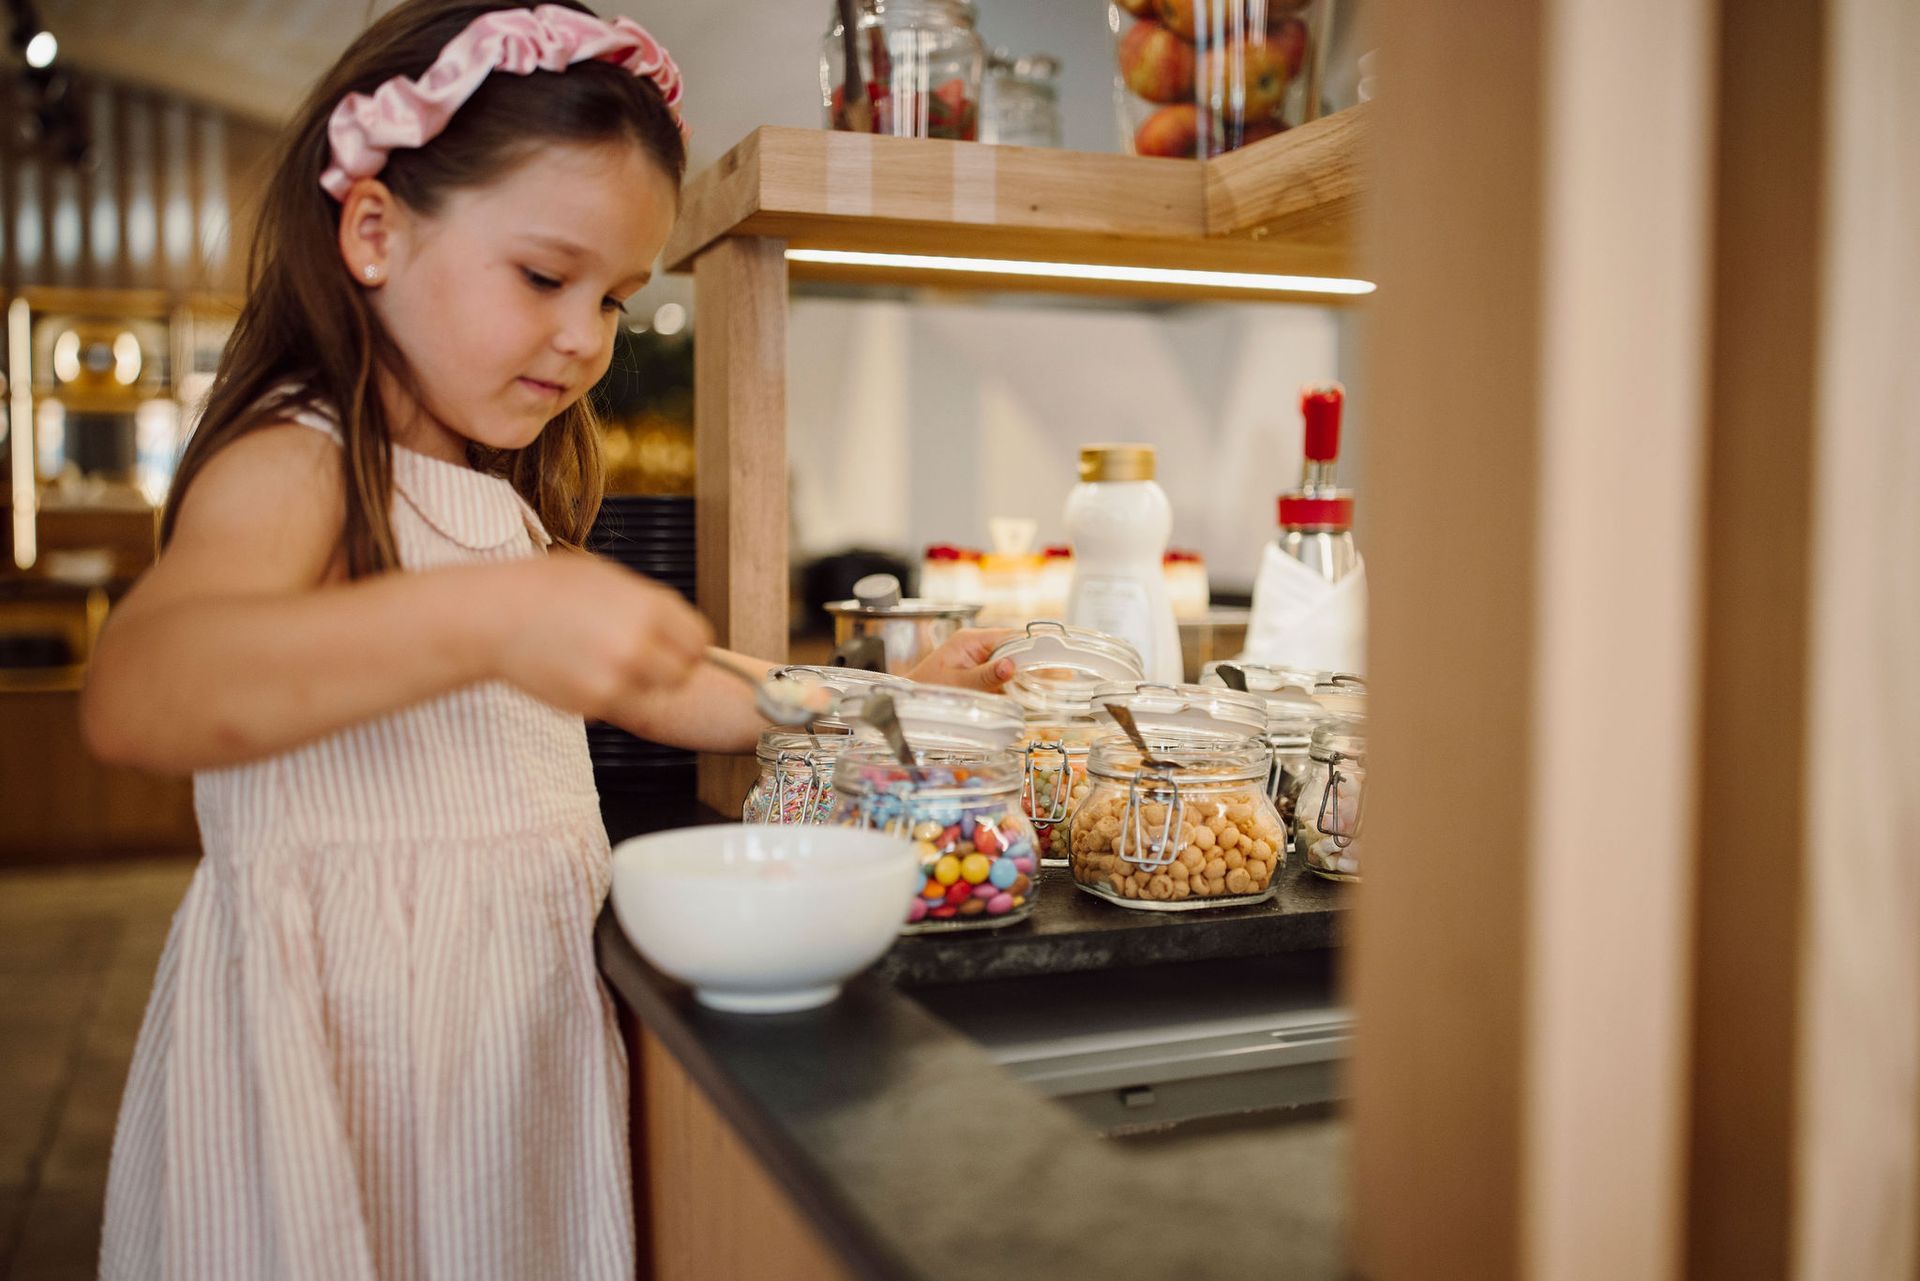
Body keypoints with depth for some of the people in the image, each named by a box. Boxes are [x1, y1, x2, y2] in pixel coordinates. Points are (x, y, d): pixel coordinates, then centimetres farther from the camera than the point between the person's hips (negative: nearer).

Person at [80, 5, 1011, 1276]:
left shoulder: (495, 498, 14)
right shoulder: (290, 467, -13)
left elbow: (636, 686, 25)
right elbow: (134, 693, -33)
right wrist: (483, 618, -45)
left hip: (519, 1015, 8)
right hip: (346, 1036, -8)